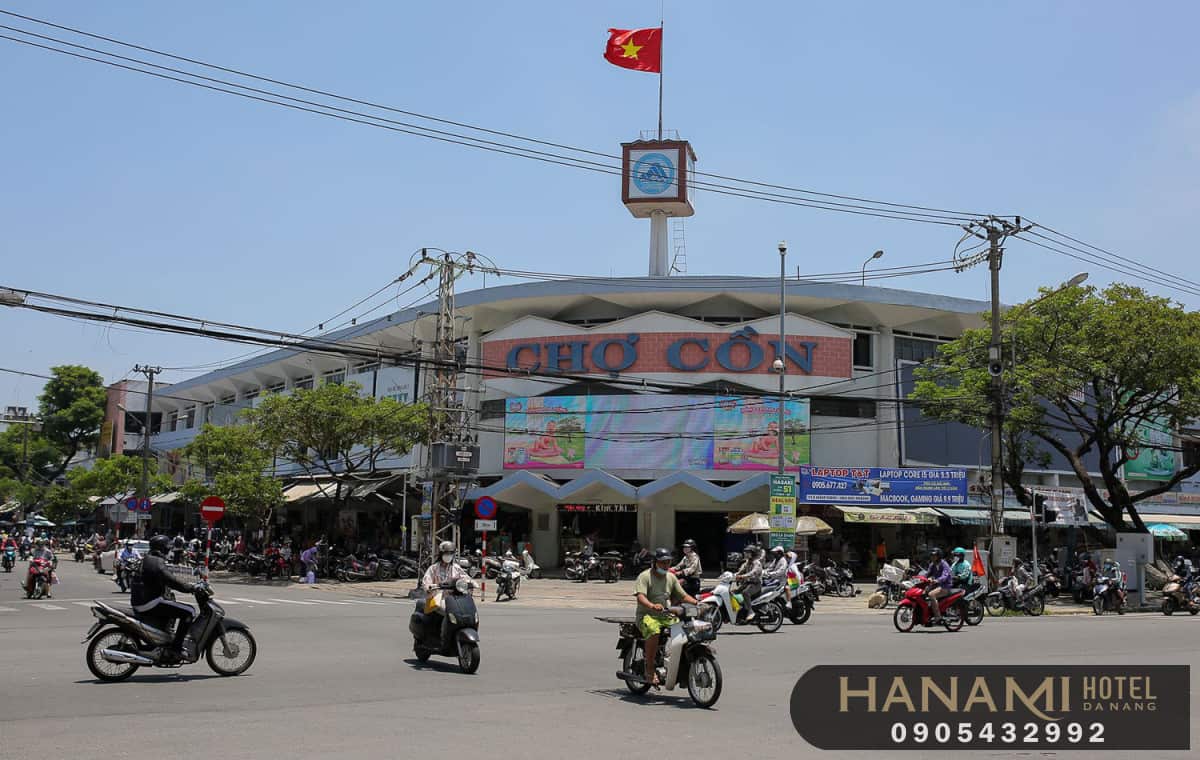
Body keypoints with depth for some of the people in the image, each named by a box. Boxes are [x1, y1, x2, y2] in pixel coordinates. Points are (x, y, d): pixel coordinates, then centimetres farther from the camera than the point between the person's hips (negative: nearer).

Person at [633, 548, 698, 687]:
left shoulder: (671, 578, 15)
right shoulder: (645, 576, -5)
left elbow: (683, 596, 16)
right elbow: (640, 596, -20)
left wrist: (698, 603, -3)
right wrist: (652, 606, -41)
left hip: (666, 616, 6)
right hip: (647, 615, -6)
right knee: (654, 632, -37)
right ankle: (649, 670, -26)